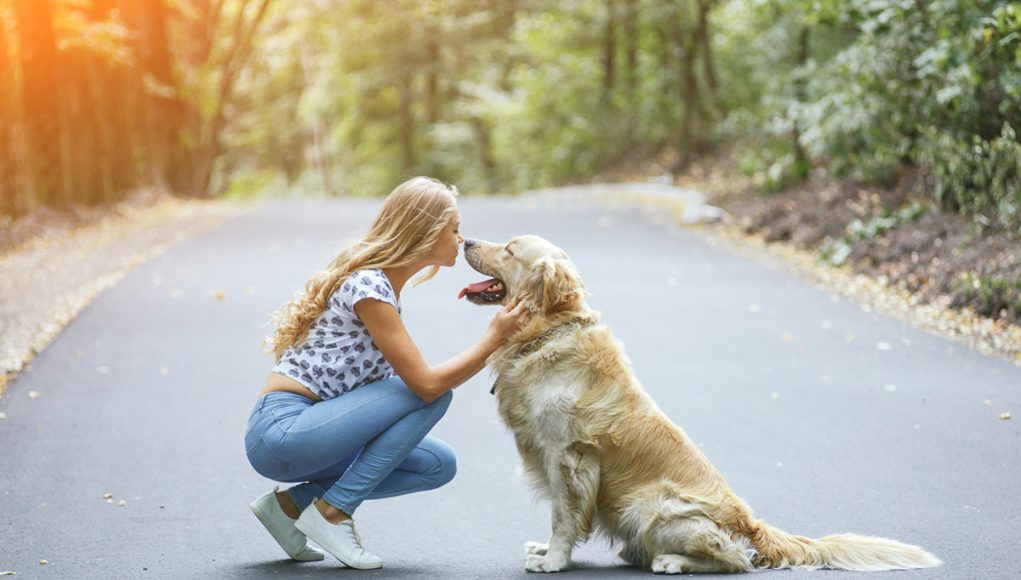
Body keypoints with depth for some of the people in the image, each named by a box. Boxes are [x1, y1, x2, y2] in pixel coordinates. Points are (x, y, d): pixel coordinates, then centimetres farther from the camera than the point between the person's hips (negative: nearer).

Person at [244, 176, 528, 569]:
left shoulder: (380, 283, 12)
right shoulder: (368, 287, -17)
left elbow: (413, 379, 13)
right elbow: (425, 384, -18)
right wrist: (495, 338, -10)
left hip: (305, 429, 10)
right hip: (279, 430, -10)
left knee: (439, 465, 4)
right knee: (433, 396, -15)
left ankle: (292, 503, 7)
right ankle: (332, 511, -10)